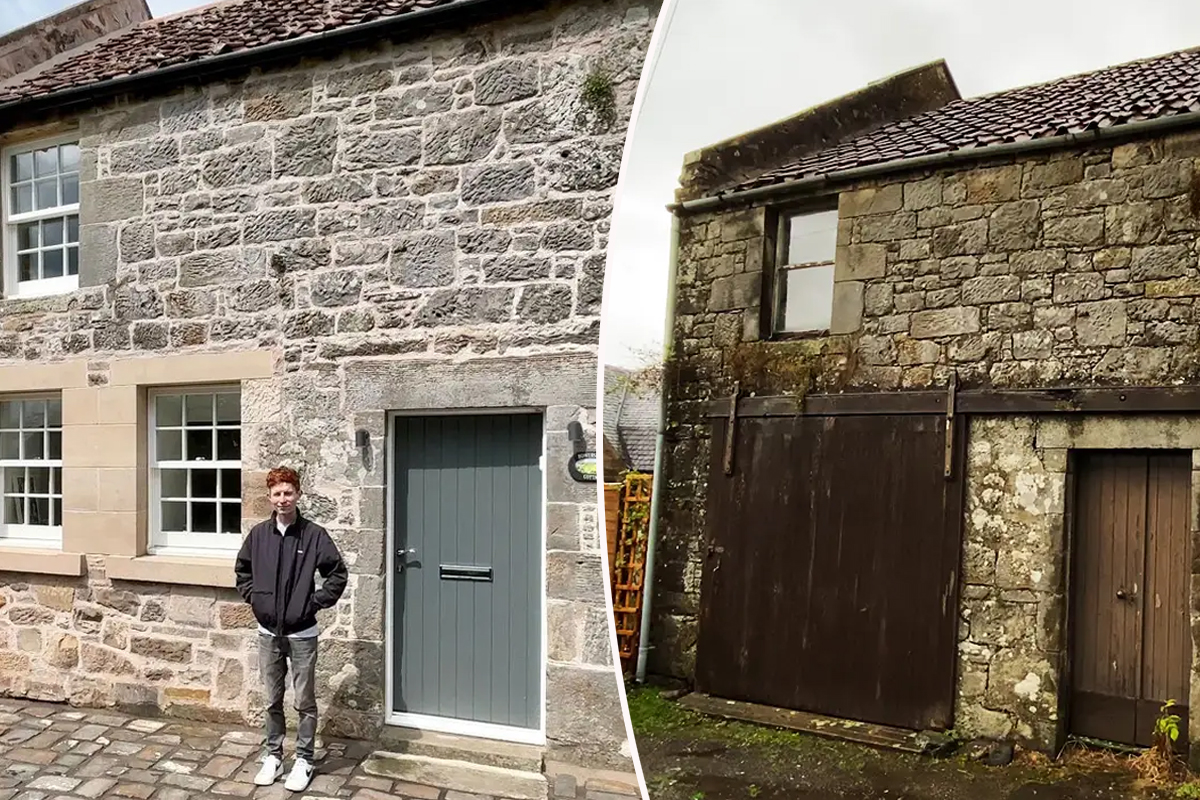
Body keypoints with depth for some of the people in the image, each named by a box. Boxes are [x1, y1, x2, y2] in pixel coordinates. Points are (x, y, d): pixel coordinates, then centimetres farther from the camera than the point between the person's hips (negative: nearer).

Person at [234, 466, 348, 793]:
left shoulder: (314, 534, -11)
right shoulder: (258, 534, -1)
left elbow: (338, 574, -7)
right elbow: (242, 570, 16)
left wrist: (316, 602, -11)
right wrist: (252, 597, 5)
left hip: (302, 634, -3)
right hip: (268, 633, 3)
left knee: (305, 702, 7)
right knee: (273, 700, 16)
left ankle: (304, 761, 19)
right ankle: (273, 756, 29)